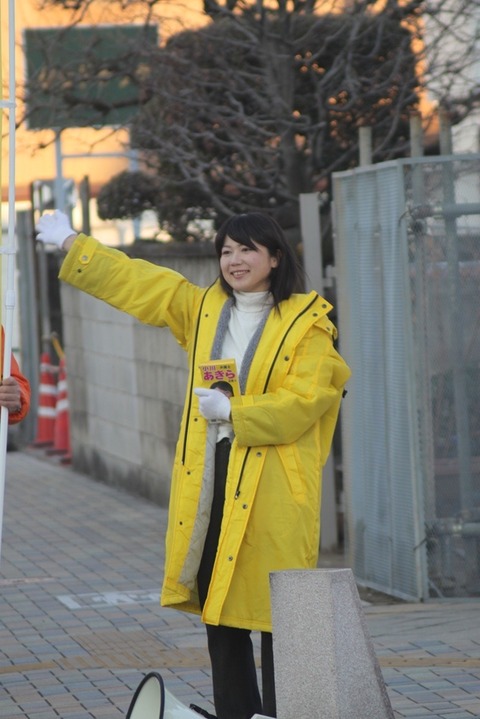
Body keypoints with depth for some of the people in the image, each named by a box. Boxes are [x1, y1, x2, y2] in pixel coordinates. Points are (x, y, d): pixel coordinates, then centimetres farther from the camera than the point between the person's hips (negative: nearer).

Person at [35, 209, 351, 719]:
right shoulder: (201, 308, 15)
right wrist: (71, 244, 21)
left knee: (275, 610, -5)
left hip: (272, 485, -6)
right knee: (218, 603, 9)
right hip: (208, 478, 6)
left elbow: (303, 402, -12)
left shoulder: (306, 324, -3)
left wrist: (234, 412, -19)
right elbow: (133, 281, 19)